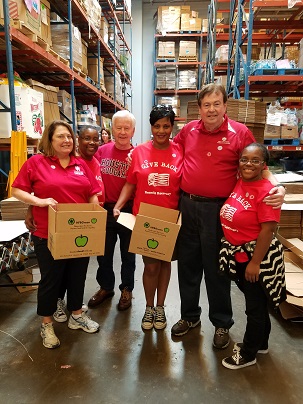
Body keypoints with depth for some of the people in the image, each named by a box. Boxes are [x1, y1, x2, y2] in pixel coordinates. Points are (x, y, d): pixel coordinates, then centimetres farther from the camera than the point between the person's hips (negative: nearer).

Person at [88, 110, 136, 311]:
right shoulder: (102, 151, -1)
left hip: (128, 211, -3)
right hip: (105, 210, 3)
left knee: (128, 254, 15)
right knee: (103, 253, 18)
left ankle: (127, 289, 36)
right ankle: (106, 287, 41)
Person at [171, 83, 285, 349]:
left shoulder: (240, 133, -5)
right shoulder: (189, 130, 6)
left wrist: (277, 187, -18)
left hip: (216, 210, -4)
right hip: (187, 205, 4)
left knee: (216, 268, 8)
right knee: (187, 264, 15)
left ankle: (222, 323, 31)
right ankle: (189, 316, 36)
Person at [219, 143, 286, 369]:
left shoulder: (266, 191, -20)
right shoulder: (237, 184, 3)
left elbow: (268, 229, -21)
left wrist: (255, 263, -19)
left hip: (258, 256, -8)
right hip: (238, 255, 8)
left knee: (255, 306, 11)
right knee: (255, 303, 24)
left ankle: (248, 354, 31)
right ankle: (260, 343, 46)